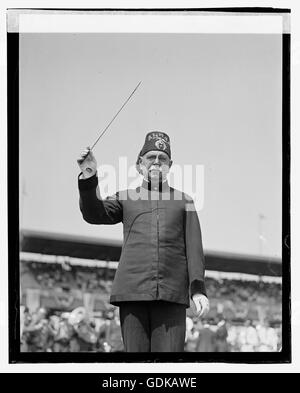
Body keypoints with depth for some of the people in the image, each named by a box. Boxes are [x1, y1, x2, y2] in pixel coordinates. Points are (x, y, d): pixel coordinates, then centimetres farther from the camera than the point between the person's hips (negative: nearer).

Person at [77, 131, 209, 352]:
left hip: (171, 294, -1)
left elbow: (194, 248, 9)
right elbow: (94, 214, 3)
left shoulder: (183, 201, 18)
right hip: (132, 292, 1)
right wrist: (89, 178, -14)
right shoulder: (126, 199, 20)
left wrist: (198, 289, -5)